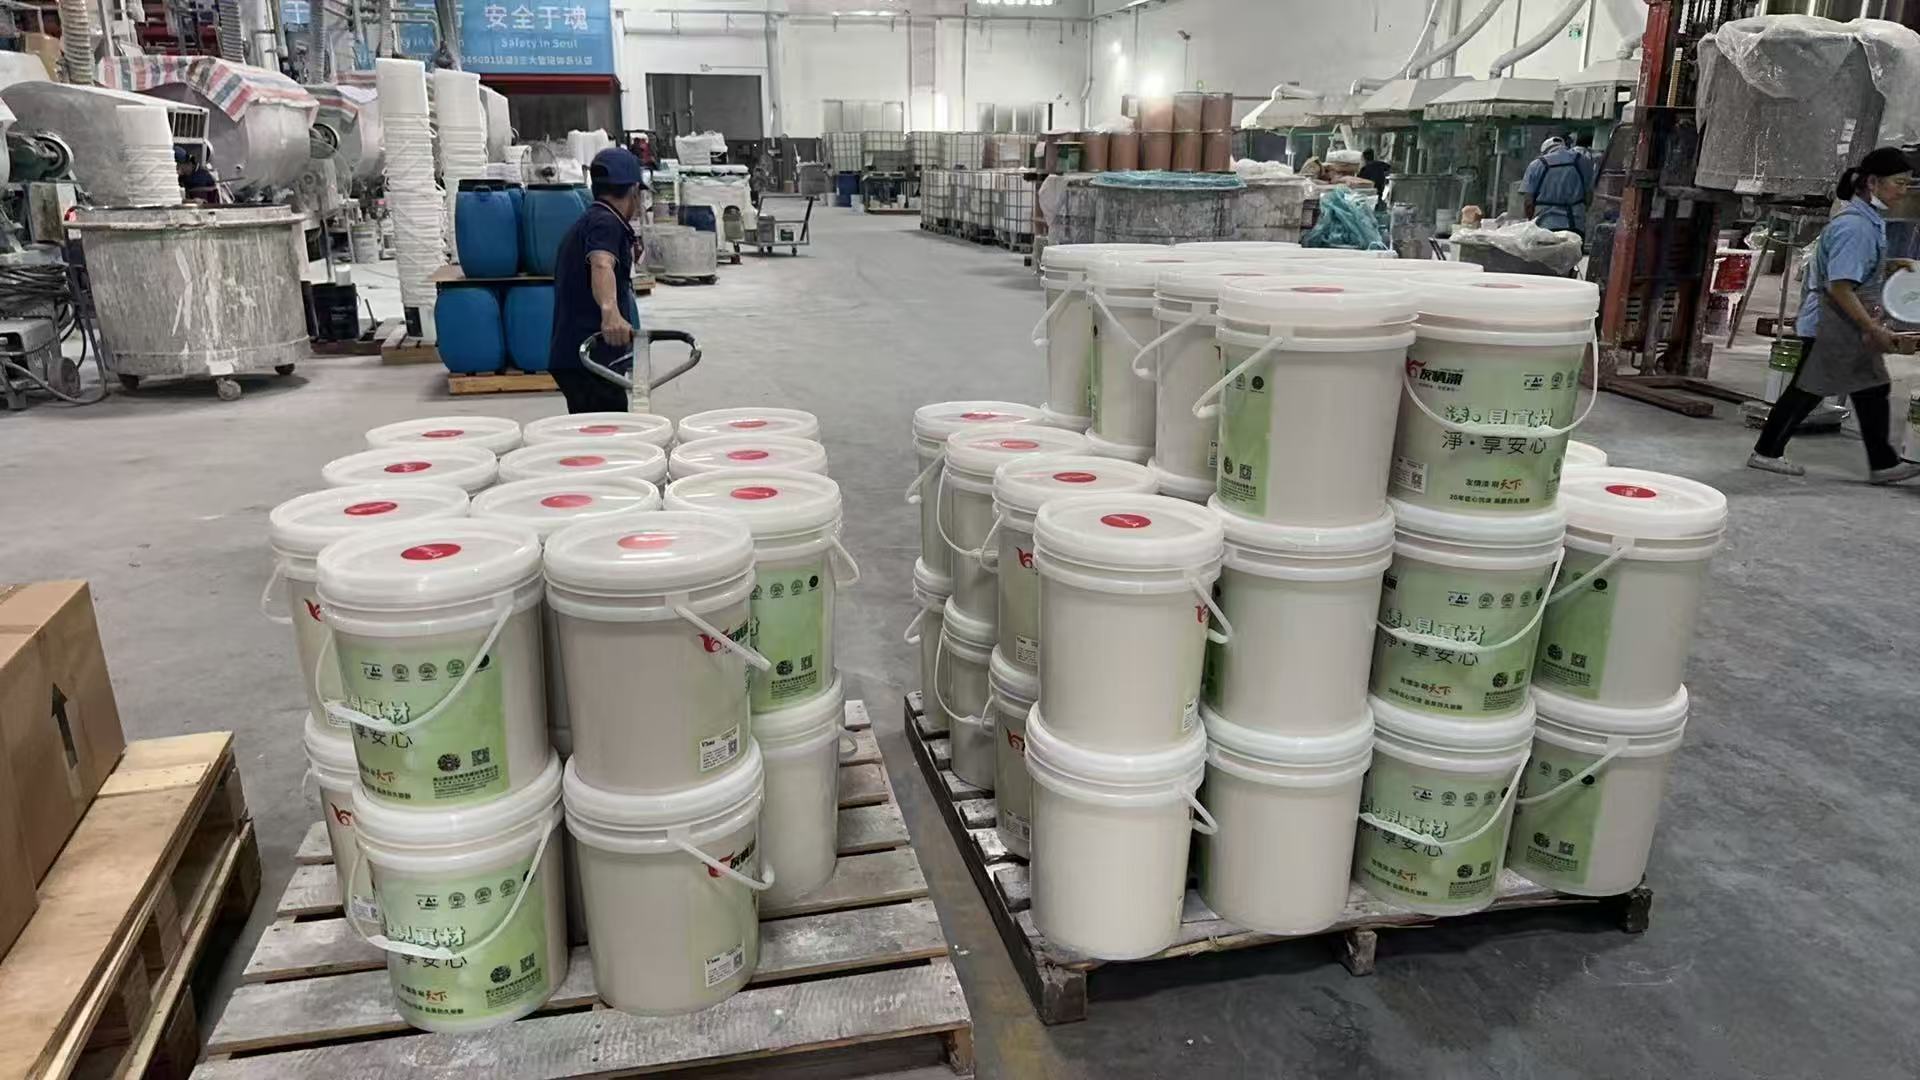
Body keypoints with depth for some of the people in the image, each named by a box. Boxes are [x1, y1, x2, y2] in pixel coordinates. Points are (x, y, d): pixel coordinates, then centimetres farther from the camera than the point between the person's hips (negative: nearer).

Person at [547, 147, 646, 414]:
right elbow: (601, 265, -31)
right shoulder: (606, 222, -10)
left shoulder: (586, 222, 23)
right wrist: (610, 311, -50)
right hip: (592, 360, -10)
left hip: (571, 355, 10)